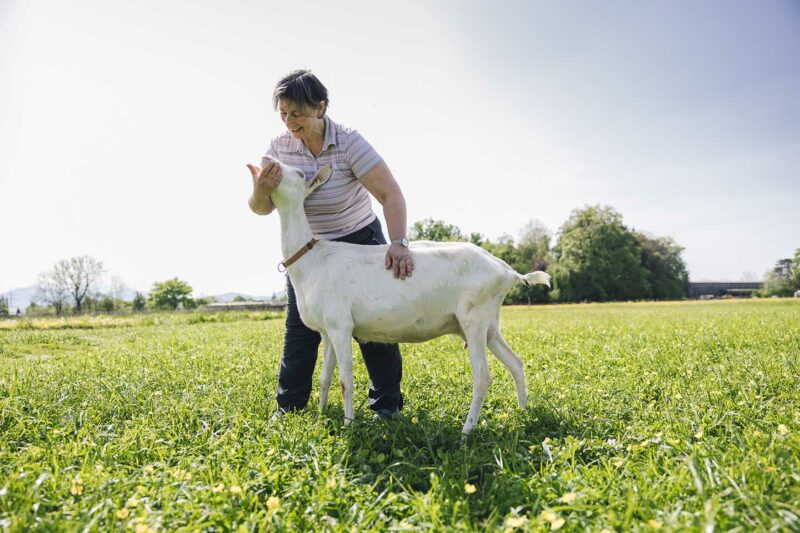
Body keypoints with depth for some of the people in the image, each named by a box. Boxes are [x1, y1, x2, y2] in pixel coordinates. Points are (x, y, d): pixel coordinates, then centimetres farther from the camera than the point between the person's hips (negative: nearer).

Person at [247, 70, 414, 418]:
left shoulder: (348, 142, -22)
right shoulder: (279, 147, -10)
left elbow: (390, 194, -27)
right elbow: (261, 209, -6)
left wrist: (398, 242, -40)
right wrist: (261, 191, -29)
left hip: (359, 242, -3)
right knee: (299, 327, 4)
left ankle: (387, 403, 11)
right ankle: (289, 405, 16)